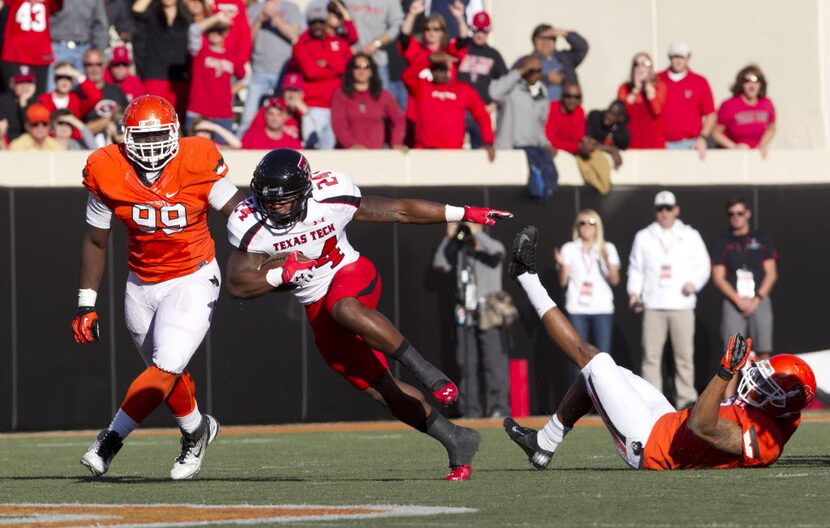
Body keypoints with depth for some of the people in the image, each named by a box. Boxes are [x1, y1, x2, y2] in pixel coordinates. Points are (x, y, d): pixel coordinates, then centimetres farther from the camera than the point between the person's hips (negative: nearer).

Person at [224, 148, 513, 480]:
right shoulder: (250, 224, -14)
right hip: (318, 310, 4)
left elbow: (399, 212, -8)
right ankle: (457, 441, 10)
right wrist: (283, 274, -27)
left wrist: (465, 214, -5)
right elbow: (237, 285, -10)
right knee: (377, 387, -1)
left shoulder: (331, 197, -19)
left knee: (344, 309, -40)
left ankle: (426, 371, -33)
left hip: (351, 276, -4)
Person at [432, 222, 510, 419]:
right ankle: (470, 410, 8)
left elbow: (497, 251, -22)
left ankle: (499, 408, -12)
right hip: (465, 316, 5)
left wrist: (476, 233, -16)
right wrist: (449, 238, 0)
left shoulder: (489, 247, 1)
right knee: (467, 365, 4)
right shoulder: (460, 253, 14)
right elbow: (439, 264, 6)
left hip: (488, 316, -5)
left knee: (494, 362, -10)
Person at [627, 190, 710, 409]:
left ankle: (686, 399, 0)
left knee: (684, 354, -4)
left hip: (682, 304, -1)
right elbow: (636, 268, 13)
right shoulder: (643, 237, 14)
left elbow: (703, 265, 9)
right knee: (651, 355, -4)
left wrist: (694, 283, -10)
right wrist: (634, 292, -2)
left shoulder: (690, 236, 12)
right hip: (653, 306, 1)